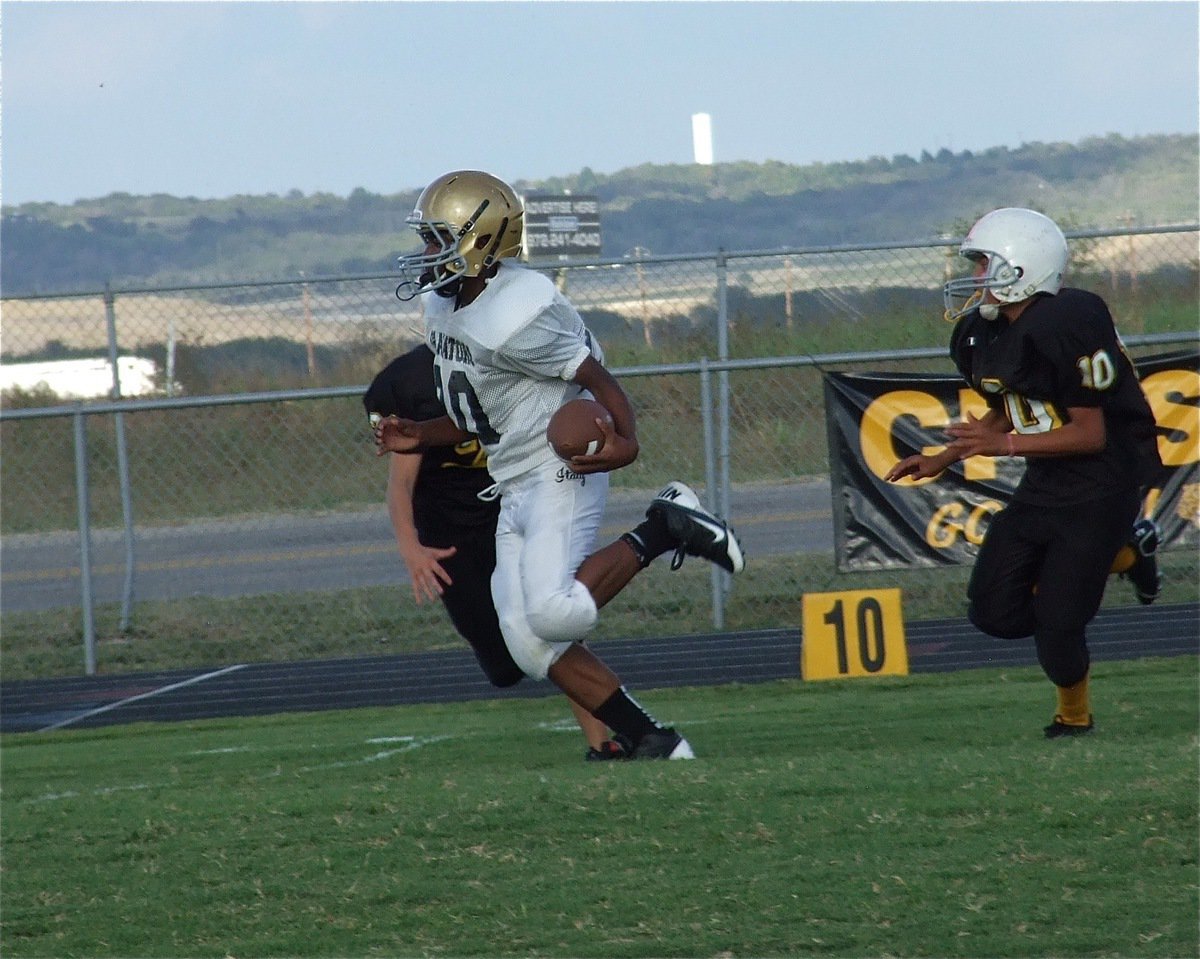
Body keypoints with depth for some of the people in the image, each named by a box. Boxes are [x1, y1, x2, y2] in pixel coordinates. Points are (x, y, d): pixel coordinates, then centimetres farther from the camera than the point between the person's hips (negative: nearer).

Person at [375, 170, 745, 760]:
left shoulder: (512, 318, -21)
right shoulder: (443, 309, 10)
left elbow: (597, 378, -18)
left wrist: (625, 441, -31)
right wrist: (422, 438, 9)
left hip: (561, 473, -9)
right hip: (514, 489, 9)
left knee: (553, 613, -25)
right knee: (530, 644, 0)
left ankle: (665, 529, -5)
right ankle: (652, 742, 3)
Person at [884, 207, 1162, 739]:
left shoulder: (1068, 325, -24)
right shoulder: (982, 336, 2)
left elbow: (1091, 434, -22)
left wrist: (1004, 444, -26)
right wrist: (943, 460, 9)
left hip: (1102, 484, -8)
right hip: (1044, 484, 8)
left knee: (1056, 621, -11)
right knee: (995, 612, 3)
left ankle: (1074, 714, 20)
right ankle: (1121, 553, 20)